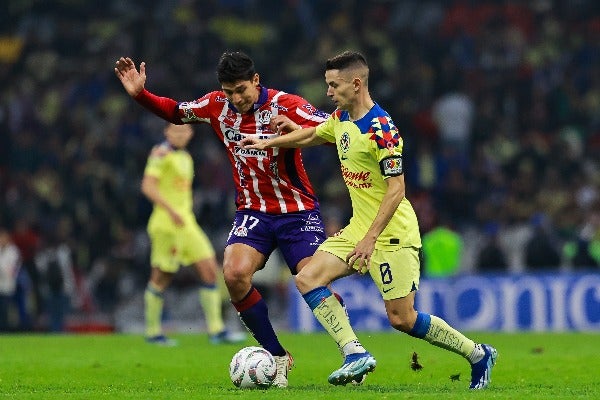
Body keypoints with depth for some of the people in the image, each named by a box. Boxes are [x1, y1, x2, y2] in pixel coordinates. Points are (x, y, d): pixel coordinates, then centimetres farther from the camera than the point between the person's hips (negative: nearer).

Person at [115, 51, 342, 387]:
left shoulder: (286, 105, -14)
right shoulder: (217, 106, -1)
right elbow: (176, 111, 16)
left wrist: (300, 130, -41)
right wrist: (140, 94, 1)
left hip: (298, 211, -4)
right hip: (253, 211, 4)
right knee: (235, 274, -20)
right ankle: (278, 357, -6)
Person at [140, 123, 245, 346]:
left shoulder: (185, 158, 19)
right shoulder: (161, 154, -8)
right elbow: (147, 186, -18)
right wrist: (171, 211, -26)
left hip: (186, 223, 8)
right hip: (166, 224, -8)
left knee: (210, 270, 2)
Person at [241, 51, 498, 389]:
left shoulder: (381, 129, -21)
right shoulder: (340, 119, 6)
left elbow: (396, 190, -23)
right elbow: (311, 135, 29)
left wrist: (371, 238, -26)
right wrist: (268, 143, 31)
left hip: (392, 234, -9)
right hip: (359, 227, 9)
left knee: (402, 318, -7)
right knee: (308, 278, -5)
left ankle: (479, 355, 10)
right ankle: (356, 355, -11)